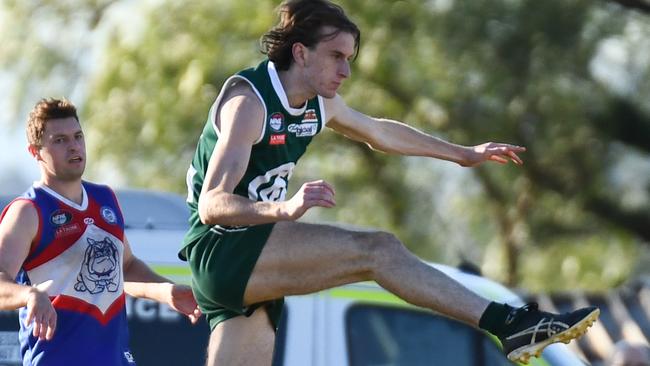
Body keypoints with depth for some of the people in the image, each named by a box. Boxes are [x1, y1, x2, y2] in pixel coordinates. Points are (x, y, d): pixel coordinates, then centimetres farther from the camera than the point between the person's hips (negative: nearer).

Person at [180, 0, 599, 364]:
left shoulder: (320, 104, 11)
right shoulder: (248, 102, -16)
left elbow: (380, 131, 32)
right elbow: (211, 205, -26)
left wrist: (464, 153, 38)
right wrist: (283, 209, -44)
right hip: (220, 248, -9)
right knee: (378, 250, -19)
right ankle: (509, 325, -21)